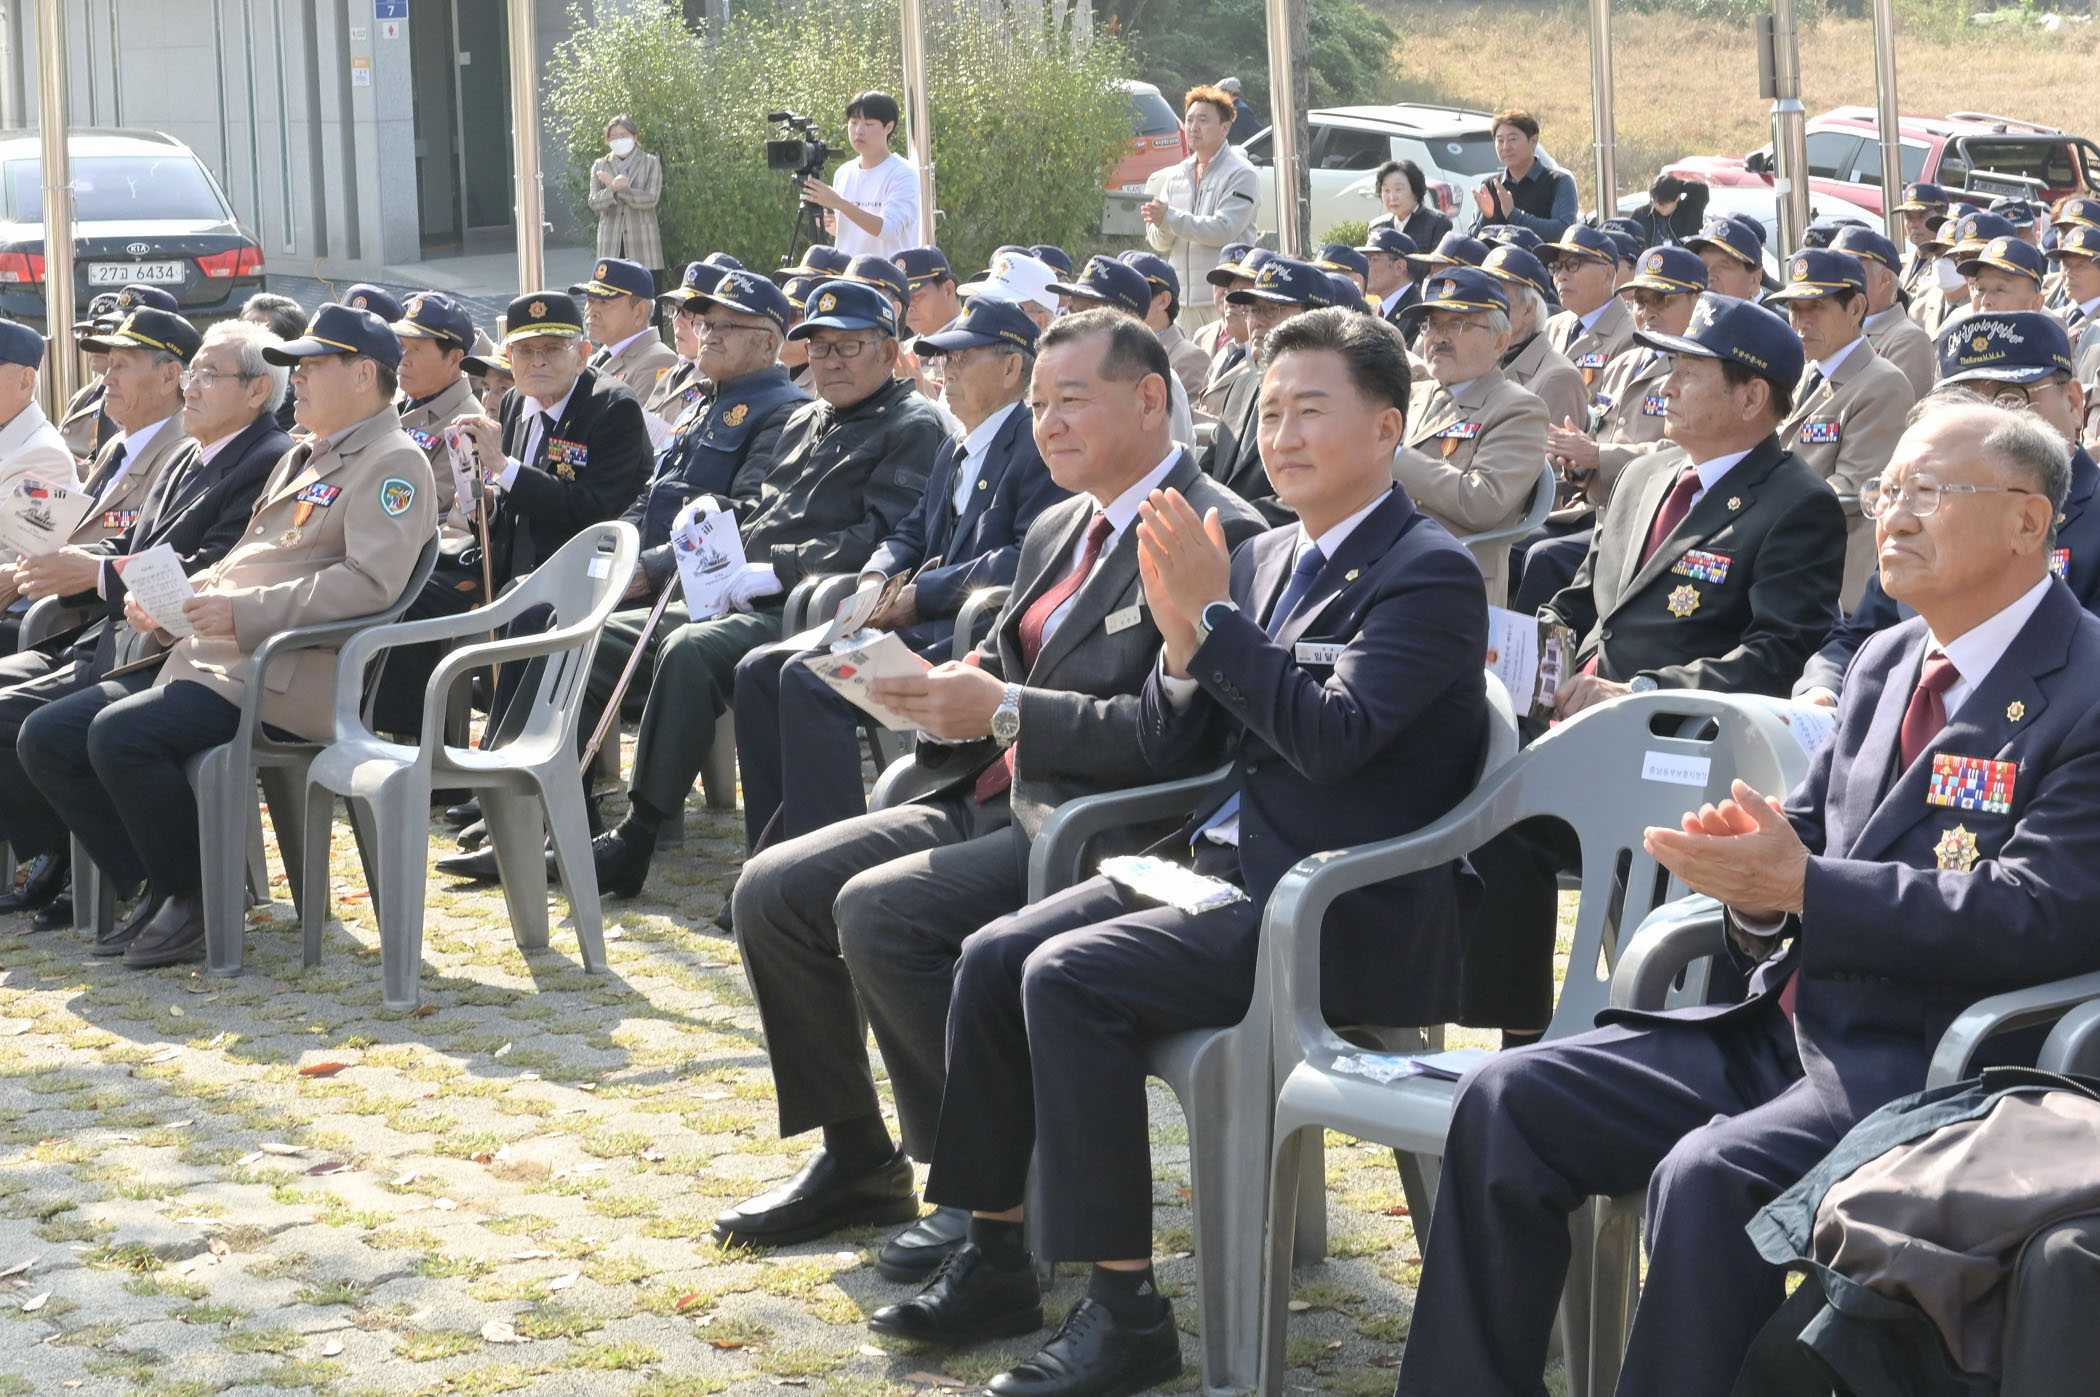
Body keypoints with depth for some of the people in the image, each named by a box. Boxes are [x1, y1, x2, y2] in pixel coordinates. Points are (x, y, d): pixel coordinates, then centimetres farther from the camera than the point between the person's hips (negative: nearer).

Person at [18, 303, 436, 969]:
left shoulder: (393, 463, -5)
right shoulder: (300, 459, 27)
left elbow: (370, 583, -19)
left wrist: (244, 611, -24)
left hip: (286, 675, -10)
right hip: (202, 658, 10)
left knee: (121, 735, -30)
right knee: (47, 736, -2)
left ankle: (195, 902, -10)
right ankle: (157, 888, 5)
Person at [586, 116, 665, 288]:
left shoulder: (651, 163, 7)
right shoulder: (600, 166, 14)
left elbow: (651, 199, -6)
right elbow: (594, 203, 1)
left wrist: (620, 189, -10)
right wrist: (612, 188, -18)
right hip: (611, 246, 2)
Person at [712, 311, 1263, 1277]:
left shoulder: (1216, 537, -12)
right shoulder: (1060, 531, 19)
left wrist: (1003, 711, -22)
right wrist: (939, 695, -2)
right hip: (993, 801, 10)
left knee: (878, 909, -28)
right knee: (772, 892, -1)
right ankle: (856, 1161, 11)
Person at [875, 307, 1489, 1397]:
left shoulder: (1429, 573, -9)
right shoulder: (1262, 559, 14)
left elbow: (1335, 736, -23)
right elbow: (1168, 746, 13)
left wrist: (1215, 613, -23)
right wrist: (1181, 638, -6)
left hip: (1335, 911, -8)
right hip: (1219, 862, 8)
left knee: (1067, 976, -24)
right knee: (993, 957, -5)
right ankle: (994, 1259, 5)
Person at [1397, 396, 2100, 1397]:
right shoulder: (1885, 664, 17)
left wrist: (1800, 885, -21)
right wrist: (1755, 872, -7)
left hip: (1925, 1068, -8)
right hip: (1786, 1028, 8)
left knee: (1707, 1177, -33)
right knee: (1508, 1102, -6)